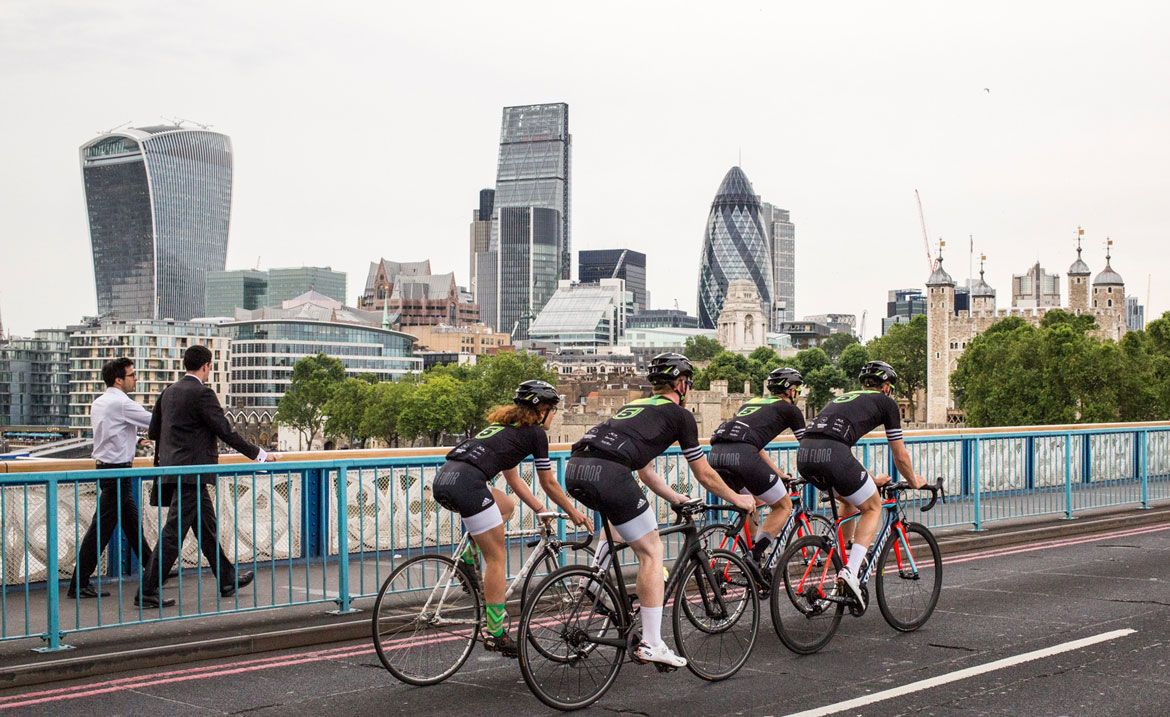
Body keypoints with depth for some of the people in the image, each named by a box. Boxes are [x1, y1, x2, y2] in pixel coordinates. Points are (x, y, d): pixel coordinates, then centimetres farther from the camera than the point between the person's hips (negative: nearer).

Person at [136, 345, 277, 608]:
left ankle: (227, 580, 28)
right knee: (174, 532, -6)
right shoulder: (202, 393, -14)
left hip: (173, 466, 9)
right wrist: (259, 454, -8)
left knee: (206, 527, 18)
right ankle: (147, 592, -6)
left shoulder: (169, 391, 11)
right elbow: (225, 431, -16)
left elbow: (153, 431, 16)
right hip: (191, 472, -9)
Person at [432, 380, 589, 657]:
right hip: (467, 483, -8)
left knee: (506, 506, 30)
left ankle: (467, 560, 16)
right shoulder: (535, 432, 10)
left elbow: (514, 479, 37)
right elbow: (549, 484, 17)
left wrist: (541, 510, 41)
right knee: (497, 557, 4)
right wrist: (573, 513, 30)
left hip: (443, 479, 8)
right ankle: (495, 634, 7)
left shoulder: (504, 425, 31)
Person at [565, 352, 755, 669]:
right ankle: (651, 644, 2)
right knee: (651, 551, 5)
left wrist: (675, 497, 52)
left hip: (574, 468, 8)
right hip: (607, 474, -7)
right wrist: (738, 499, 37)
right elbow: (705, 475, 21)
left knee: (621, 513, 39)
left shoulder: (635, 405, 35)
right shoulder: (680, 414, 15)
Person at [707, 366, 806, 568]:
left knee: (755, 502, 31)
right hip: (741, 455, -7)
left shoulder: (751, 403, 35)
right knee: (784, 506, 11)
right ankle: (754, 558, -2)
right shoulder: (790, 409, 18)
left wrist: (779, 474, 51)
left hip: (715, 454, 7)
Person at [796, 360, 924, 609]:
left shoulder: (842, 398, 36)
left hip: (803, 455, 6)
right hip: (832, 455, -6)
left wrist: (870, 480, 55)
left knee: (849, 500, 32)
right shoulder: (886, 402, 20)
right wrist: (914, 481, 43)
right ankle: (850, 571, -3)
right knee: (873, 507, 14)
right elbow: (900, 455, 24)